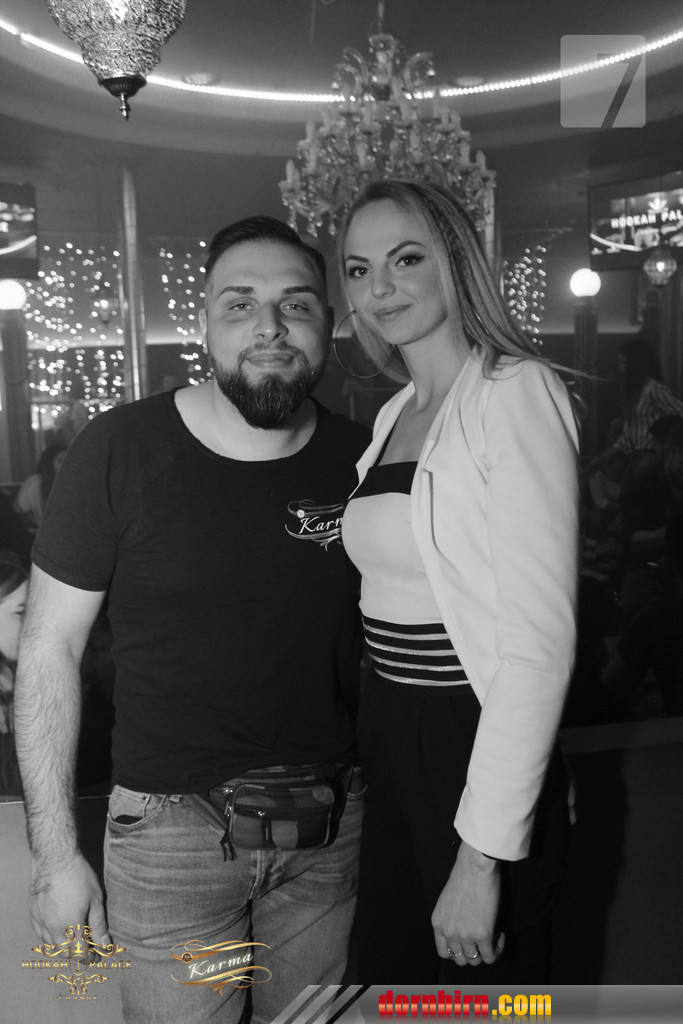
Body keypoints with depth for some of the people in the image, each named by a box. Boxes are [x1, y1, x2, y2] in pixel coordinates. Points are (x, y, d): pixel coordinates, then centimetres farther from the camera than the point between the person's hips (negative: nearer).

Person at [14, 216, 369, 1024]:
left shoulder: (362, 459, -3)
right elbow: (50, 650, -7)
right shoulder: (119, 451, -12)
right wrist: (55, 852, -7)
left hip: (332, 827, 3)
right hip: (173, 828, -3)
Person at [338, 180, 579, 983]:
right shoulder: (394, 414, 9)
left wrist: (482, 856, -20)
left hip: (477, 753, -7)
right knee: (395, 986, 21)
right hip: (387, 740, 7)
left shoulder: (514, 390, -14)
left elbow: (539, 639, -20)